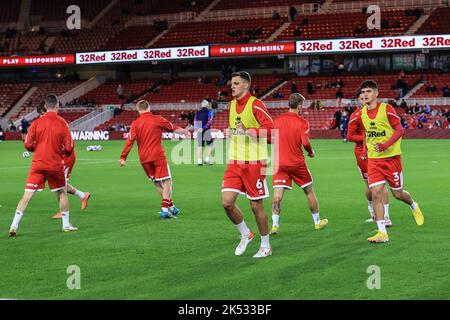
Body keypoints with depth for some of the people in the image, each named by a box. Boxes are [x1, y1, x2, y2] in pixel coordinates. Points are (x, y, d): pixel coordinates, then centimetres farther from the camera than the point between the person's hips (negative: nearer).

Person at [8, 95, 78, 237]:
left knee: (27, 196, -1)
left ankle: (14, 225, -10)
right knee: (62, 193, 19)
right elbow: (69, 148, -7)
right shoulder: (62, 123, -5)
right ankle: (66, 225, 24)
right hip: (56, 165, -1)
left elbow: (28, 145, -4)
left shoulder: (36, 123, -2)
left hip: (38, 164, 1)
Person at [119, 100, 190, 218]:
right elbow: (173, 128, 15)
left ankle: (170, 206, 20)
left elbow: (130, 141, -6)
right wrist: (185, 131, 33)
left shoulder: (135, 123, 1)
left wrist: (123, 157, -4)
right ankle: (165, 208, -11)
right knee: (167, 181, 1)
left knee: (157, 183, 16)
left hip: (144, 158, 3)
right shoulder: (158, 119, 0)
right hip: (158, 155, -3)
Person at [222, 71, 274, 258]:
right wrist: (230, 132, 11)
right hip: (235, 162, 6)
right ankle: (245, 234, 18)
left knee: (256, 206, 1)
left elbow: (270, 128, -19)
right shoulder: (231, 105, 13)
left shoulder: (255, 105, -10)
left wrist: (247, 131, -24)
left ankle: (266, 246, 18)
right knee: (227, 202, -6)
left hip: (254, 162, -6)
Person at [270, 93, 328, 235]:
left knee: (277, 195, -4)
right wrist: (311, 152, 4)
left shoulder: (277, 120, 2)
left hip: (280, 163, 2)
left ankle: (275, 224, -17)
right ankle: (317, 221, 27)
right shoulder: (302, 122, -7)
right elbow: (305, 143, -17)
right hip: (297, 163, -2)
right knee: (309, 191, 15)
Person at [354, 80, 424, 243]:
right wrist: (365, 149, 9)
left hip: (391, 156, -4)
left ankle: (414, 206, 43)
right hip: (373, 159, 4)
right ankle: (382, 232, -8)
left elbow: (400, 129, -11)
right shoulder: (362, 113, 3)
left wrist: (386, 145, -23)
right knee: (376, 193, -10)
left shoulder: (386, 109, -13)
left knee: (397, 193, 7)